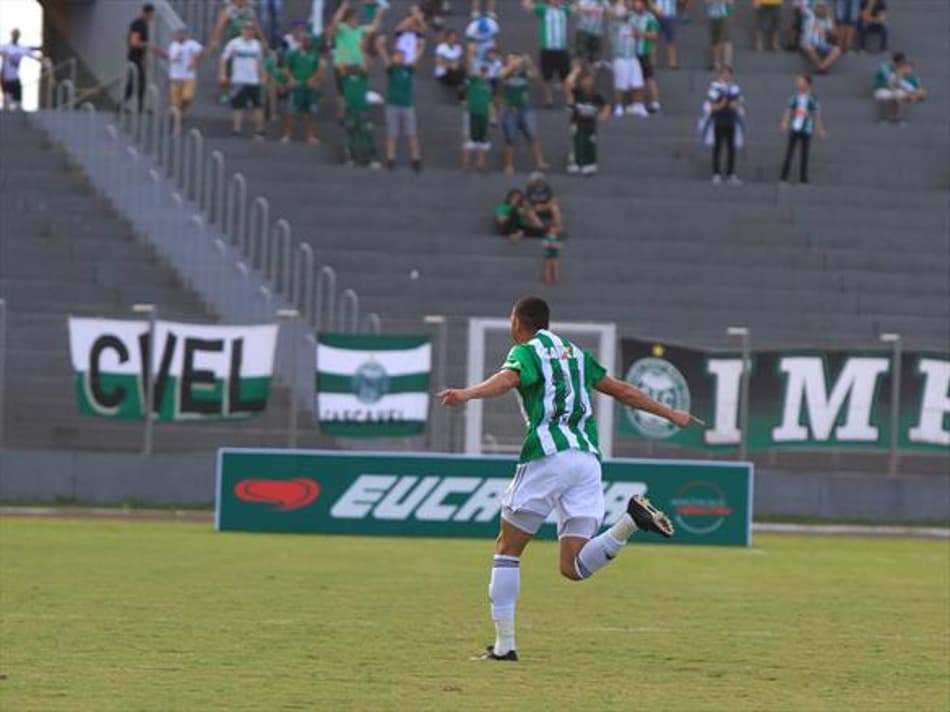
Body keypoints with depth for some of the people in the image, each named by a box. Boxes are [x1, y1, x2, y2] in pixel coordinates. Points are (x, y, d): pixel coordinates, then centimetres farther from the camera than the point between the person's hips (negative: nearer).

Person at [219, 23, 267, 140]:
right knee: (238, 107, -4)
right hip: (239, 81, -4)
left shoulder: (257, 45, 11)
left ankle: (259, 132, 10)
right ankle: (237, 132, -1)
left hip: (254, 81, 4)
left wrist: (263, 76, 14)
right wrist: (222, 74, -9)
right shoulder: (234, 44, -3)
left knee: (257, 107, 4)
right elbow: (224, 59, -1)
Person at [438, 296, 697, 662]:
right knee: (573, 567, -1)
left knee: (507, 549, 7)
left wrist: (467, 394, -36)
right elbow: (623, 390, 32)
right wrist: (671, 414, 44)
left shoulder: (526, 352, 6)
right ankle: (631, 520, -23)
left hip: (549, 456, -6)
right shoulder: (575, 353, 26)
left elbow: (506, 379, -17)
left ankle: (504, 644, 1)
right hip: (588, 458, 6)